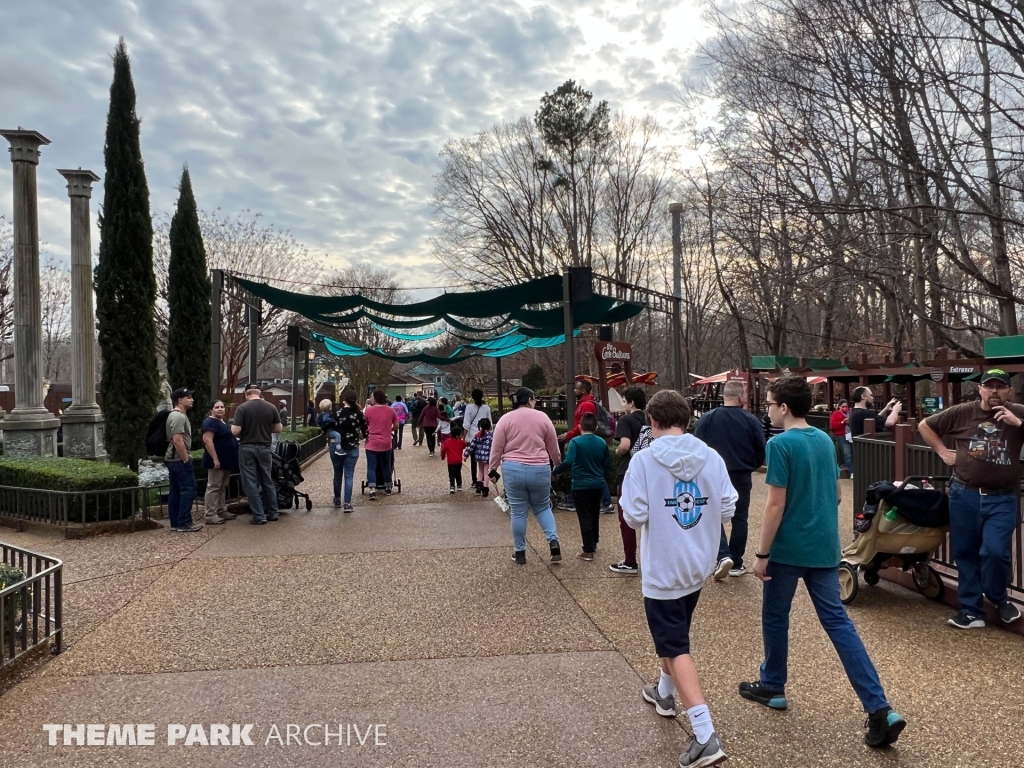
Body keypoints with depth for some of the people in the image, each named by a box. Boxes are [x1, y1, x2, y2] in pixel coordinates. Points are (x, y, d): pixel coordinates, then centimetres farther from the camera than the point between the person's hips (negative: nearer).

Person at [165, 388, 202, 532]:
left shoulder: (175, 415, 18)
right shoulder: (179, 416, -17)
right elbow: (177, 440, -24)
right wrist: (186, 460, -20)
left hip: (173, 459, 11)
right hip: (179, 460, -11)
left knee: (175, 491, 10)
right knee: (188, 489, -8)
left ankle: (175, 523, 14)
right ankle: (184, 523, -7)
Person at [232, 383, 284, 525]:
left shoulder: (242, 408, -10)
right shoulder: (271, 407, -1)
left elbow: (235, 431, -14)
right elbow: (278, 429, 3)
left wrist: (240, 428, 8)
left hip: (247, 448, -3)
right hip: (265, 448, 3)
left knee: (251, 483, 3)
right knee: (267, 481, 16)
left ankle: (259, 516, 4)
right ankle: (273, 512, 22)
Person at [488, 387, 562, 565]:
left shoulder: (505, 419, 1)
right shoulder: (542, 418, 4)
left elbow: (497, 448, -1)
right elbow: (553, 447, 12)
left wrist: (493, 469, 9)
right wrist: (557, 463, 27)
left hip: (513, 469, -1)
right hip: (540, 470, 1)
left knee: (518, 512, 7)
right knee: (543, 507, 16)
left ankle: (519, 552, 14)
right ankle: (553, 541, -2)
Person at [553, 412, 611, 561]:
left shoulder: (575, 441, -13)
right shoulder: (602, 442, 2)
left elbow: (568, 462, -25)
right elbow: (608, 465, 7)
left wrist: (554, 471, -13)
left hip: (581, 485, -5)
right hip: (598, 485, 5)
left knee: (585, 518, -1)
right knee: (594, 515, 21)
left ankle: (588, 551, -3)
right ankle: (594, 543, 36)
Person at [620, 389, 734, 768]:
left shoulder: (644, 460, -16)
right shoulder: (712, 458, -3)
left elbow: (634, 516, -18)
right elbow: (728, 508, -1)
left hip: (663, 569, -6)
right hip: (698, 565, 6)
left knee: (676, 648, 2)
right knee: (674, 635, 27)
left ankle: (705, 736, -3)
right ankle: (665, 693, 47)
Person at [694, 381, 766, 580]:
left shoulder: (706, 418, -9)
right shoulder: (751, 420, -9)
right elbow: (761, 451, -4)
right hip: (741, 476, 0)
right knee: (739, 518, 12)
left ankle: (723, 556, -7)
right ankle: (737, 564, 17)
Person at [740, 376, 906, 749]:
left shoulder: (780, 444, -16)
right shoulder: (825, 440, 7)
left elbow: (776, 504, -18)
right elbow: (837, 495, 15)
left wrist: (761, 553, -12)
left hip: (789, 548, -6)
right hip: (825, 547, 6)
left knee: (775, 617, 14)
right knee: (838, 622, 7)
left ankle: (772, 686, 30)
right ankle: (880, 708, 0)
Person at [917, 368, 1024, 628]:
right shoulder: (962, 413, 0)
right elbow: (925, 425, 11)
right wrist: (943, 452, 4)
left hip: (1002, 499, -1)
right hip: (964, 495, 2)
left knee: (995, 551, -12)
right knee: (965, 553, 8)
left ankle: (998, 598, 19)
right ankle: (971, 609, 22)